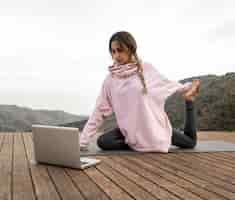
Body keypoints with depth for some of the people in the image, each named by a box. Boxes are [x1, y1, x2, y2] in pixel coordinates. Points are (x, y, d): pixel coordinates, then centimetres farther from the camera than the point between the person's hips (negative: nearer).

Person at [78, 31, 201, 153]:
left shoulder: (147, 69, -8)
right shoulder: (110, 79, -4)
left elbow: (167, 84, 10)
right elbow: (99, 111, -2)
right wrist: (83, 140, -5)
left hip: (155, 125, -1)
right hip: (129, 129, 2)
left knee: (190, 142, 6)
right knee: (103, 142, -23)